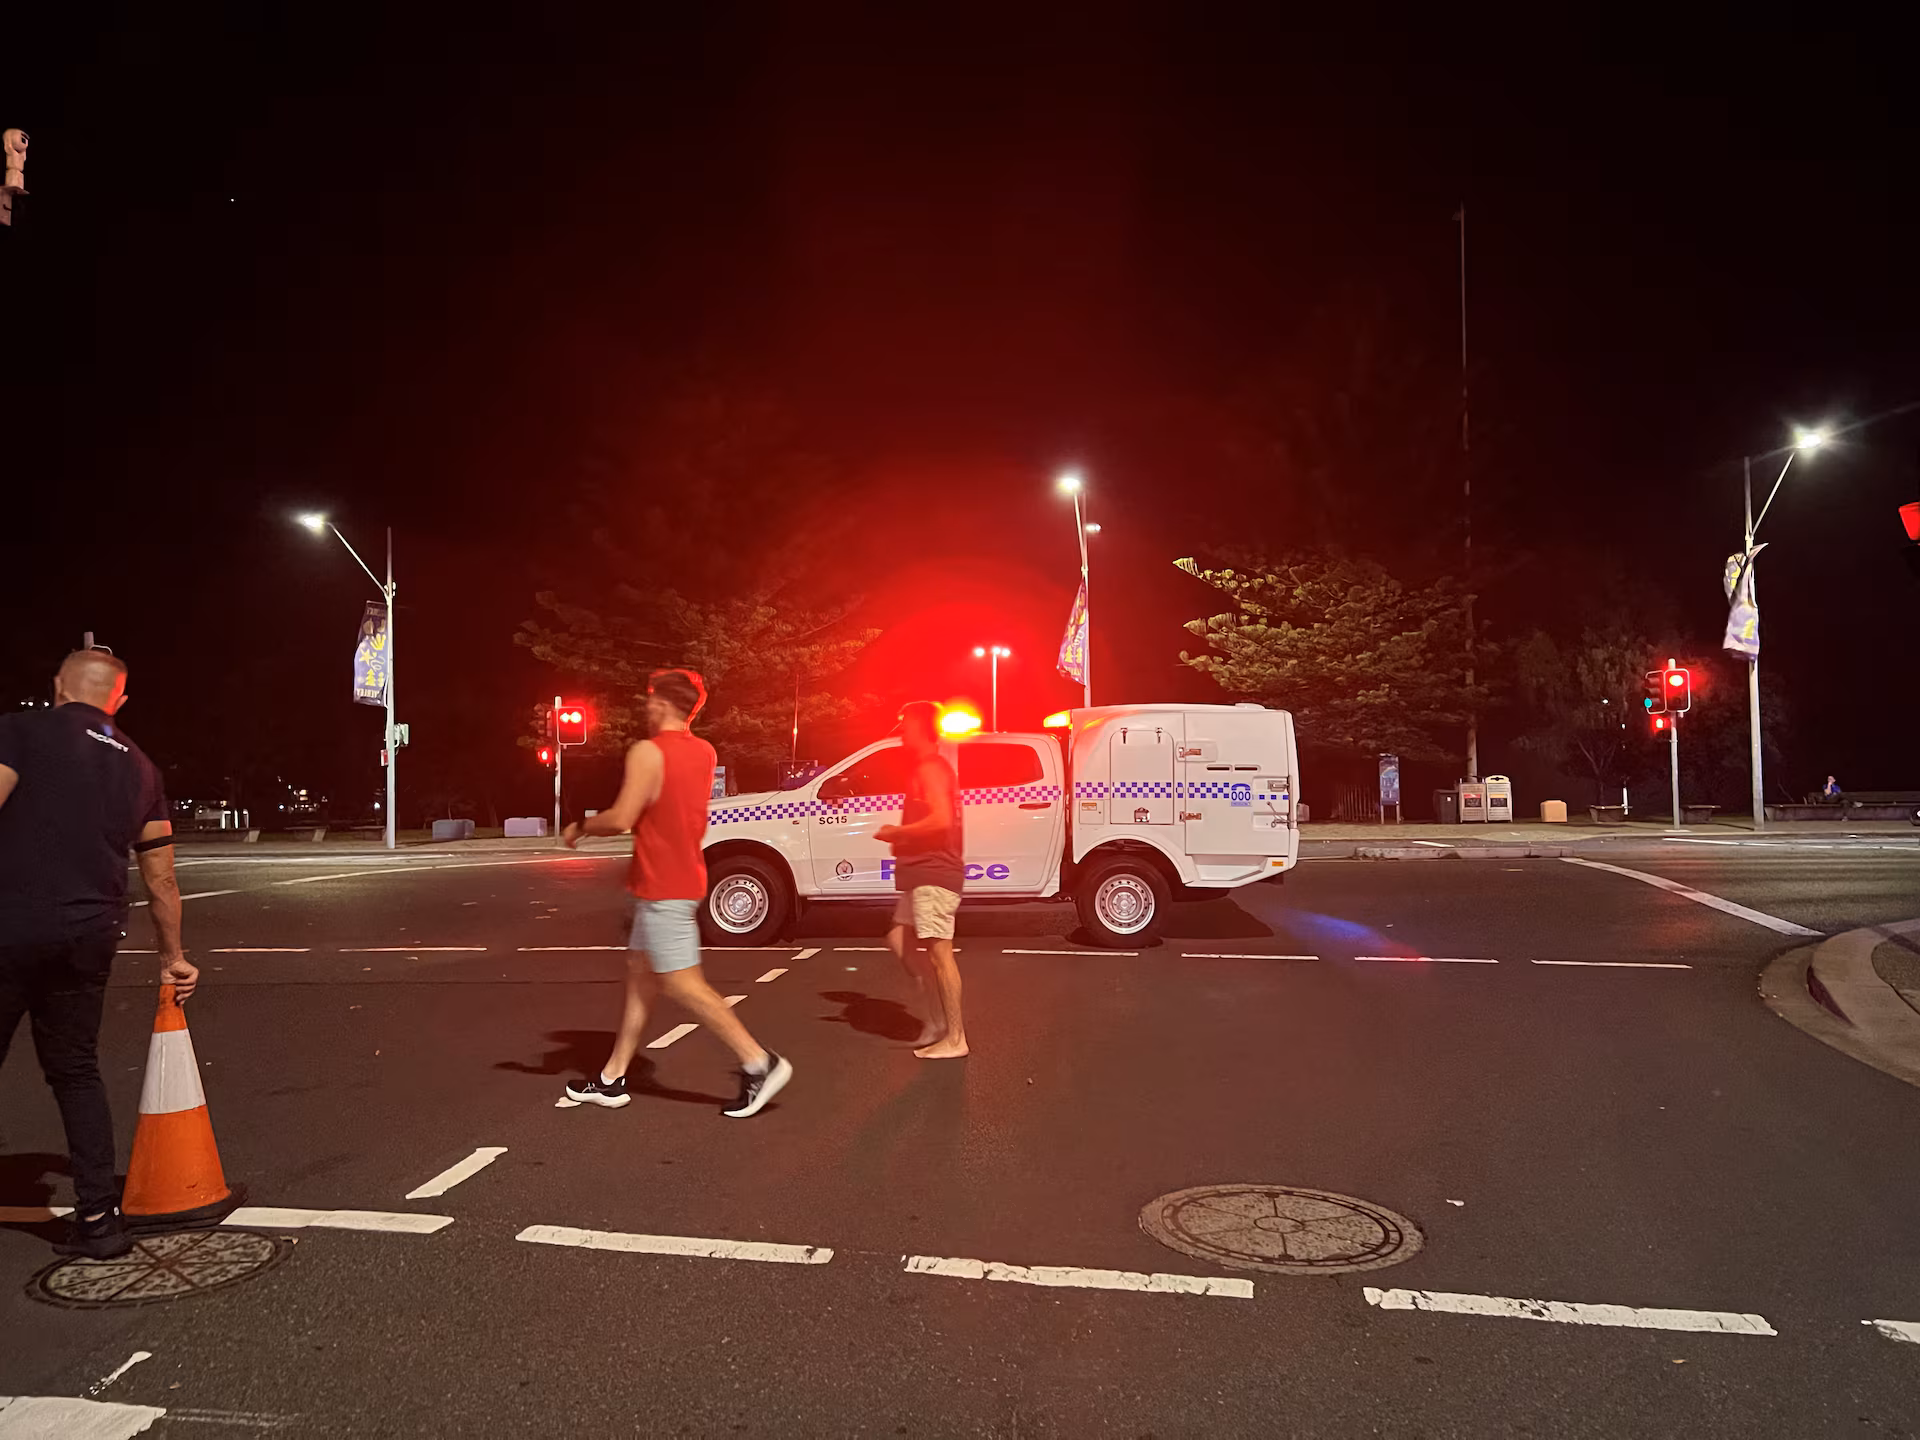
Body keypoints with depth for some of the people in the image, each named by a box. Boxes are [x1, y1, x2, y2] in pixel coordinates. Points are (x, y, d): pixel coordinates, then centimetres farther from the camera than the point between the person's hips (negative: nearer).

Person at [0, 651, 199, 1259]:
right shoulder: (139, 768, 16)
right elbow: (161, 877, 19)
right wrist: (172, 956, 27)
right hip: (91, 935, 5)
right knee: (76, 1070, 15)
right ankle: (97, 1217, 14)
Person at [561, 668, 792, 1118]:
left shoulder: (647, 753, -17)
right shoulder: (704, 752, 9)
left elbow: (621, 819, -22)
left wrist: (579, 827, -5)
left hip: (662, 888, -9)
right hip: (685, 876, 9)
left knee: (683, 984, -7)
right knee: (639, 973, 14)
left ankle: (759, 1062, -8)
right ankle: (612, 1079, 20)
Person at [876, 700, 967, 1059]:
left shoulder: (929, 768, -13)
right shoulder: (931, 767, 20)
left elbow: (941, 819, -25)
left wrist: (896, 832, -15)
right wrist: (901, 835, 13)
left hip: (934, 871, -11)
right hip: (924, 872, 11)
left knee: (938, 951, -8)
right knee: (899, 940, 15)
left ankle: (954, 1038, -3)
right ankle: (938, 1020, 17)